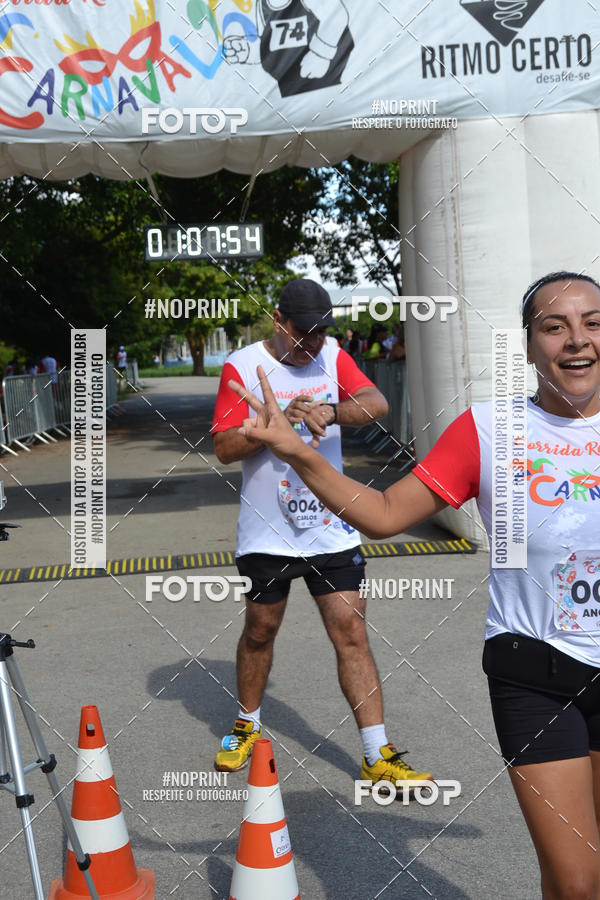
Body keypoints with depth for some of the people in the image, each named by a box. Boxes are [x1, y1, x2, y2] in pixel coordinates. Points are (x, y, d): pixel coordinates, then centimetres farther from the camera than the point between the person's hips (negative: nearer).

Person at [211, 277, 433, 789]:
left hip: (332, 528, 2)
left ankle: (378, 757, 4)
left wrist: (330, 411, -30)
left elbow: (377, 404, -12)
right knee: (260, 631, 13)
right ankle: (248, 727, 38)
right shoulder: (243, 366, -4)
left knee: (351, 631, -1)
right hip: (267, 532, -1)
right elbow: (225, 448, -10)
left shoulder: (332, 356, 4)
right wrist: (281, 421, -23)